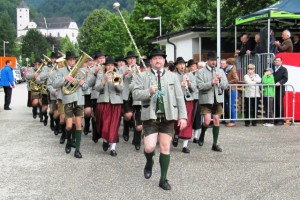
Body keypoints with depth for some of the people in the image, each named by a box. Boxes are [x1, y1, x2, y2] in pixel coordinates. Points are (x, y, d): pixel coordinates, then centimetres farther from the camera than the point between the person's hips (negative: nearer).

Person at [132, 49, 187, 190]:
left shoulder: (172, 76, 10)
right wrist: (149, 91, -21)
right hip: (151, 116, -2)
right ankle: (149, 163, 24)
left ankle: (163, 179, 15)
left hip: (168, 116, 2)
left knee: (165, 148, 4)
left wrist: (183, 116, 0)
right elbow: (135, 94, -4)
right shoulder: (143, 76, 5)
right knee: (149, 147, -11)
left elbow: (179, 97, 7)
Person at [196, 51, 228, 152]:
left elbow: (225, 85, 8)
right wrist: (211, 83, -22)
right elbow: (200, 86, -11)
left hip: (218, 99, 4)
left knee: (217, 120, 5)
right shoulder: (201, 72, 0)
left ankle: (215, 144, 13)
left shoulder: (220, 71, 12)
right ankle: (202, 135, 20)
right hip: (206, 99, -4)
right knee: (207, 121, -12)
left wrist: (220, 80, -12)